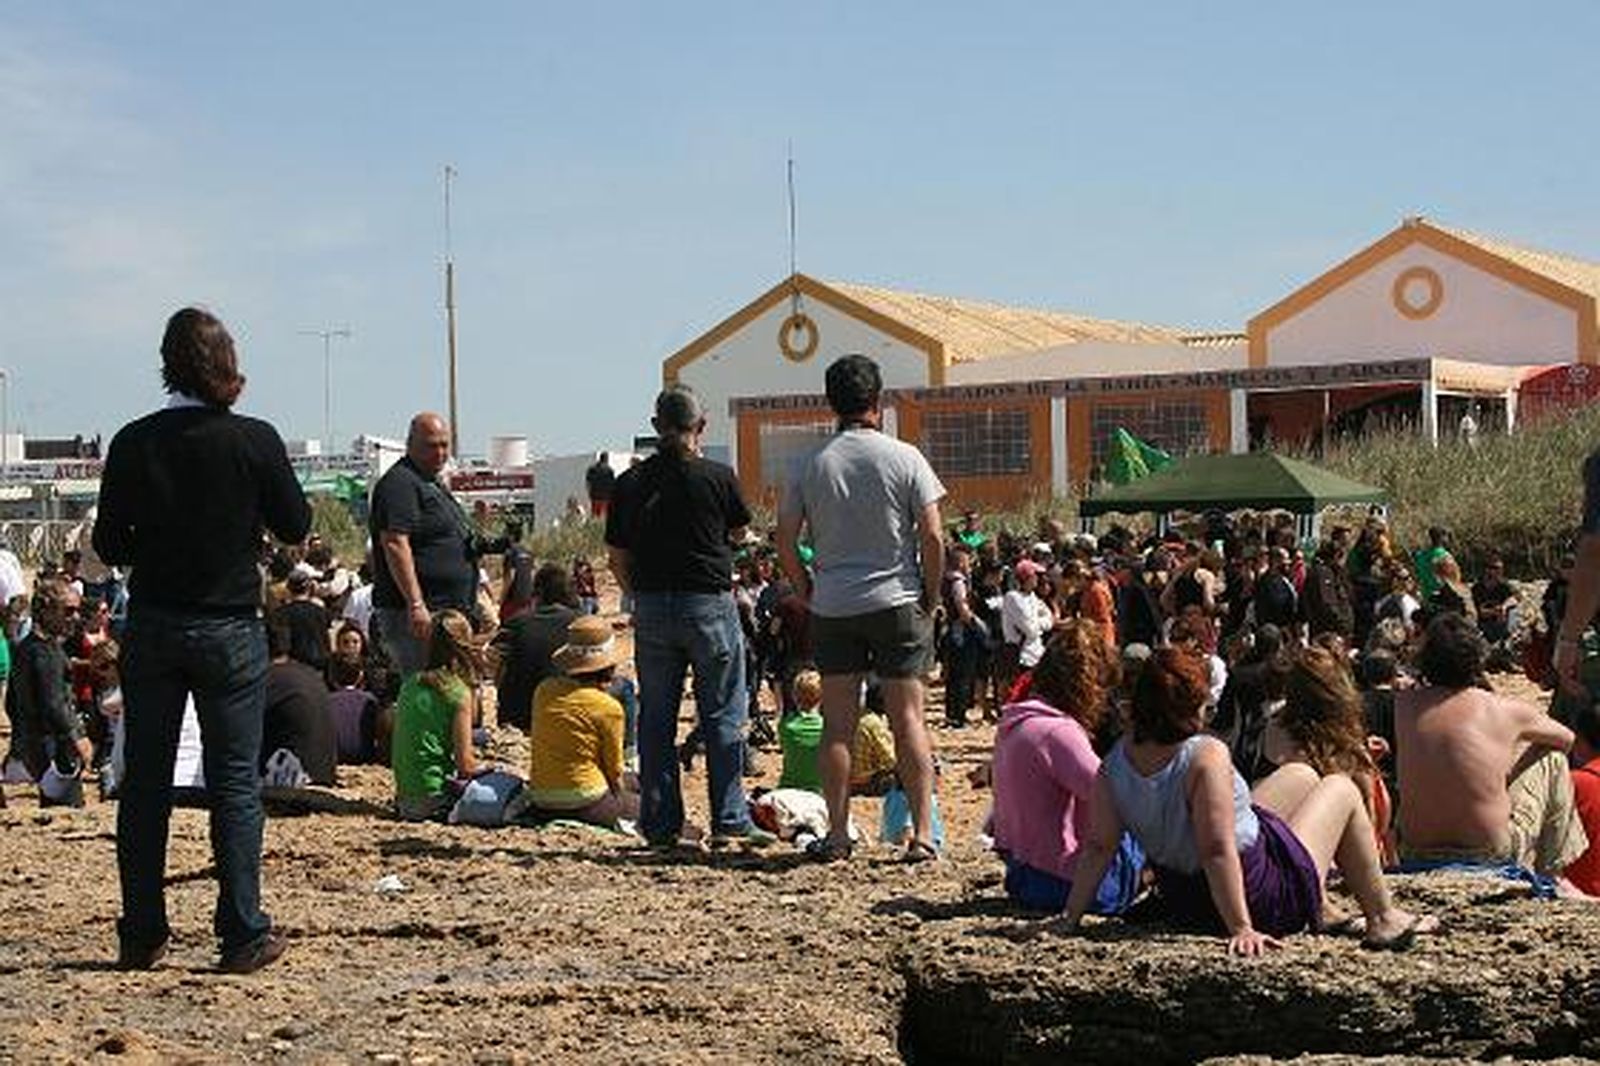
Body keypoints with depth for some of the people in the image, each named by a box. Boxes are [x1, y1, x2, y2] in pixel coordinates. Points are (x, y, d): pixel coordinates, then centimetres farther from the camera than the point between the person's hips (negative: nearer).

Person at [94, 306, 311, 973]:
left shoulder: (134, 443, -5)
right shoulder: (255, 441, -11)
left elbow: (109, 546, 0)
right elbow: (295, 528, -2)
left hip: (151, 627, 2)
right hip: (230, 628, -2)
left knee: (144, 782, 10)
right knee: (235, 782, 4)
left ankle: (142, 936, 15)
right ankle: (243, 935, 3)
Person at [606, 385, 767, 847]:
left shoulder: (631, 483, 1)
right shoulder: (717, 477, -7)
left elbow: (617, 557, 5)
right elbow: (738, 532, 10)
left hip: (651, 609, 3)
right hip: (709, 604, -3)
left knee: (656, 718, 9)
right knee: (722, 715, 5)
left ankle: (661, 824, 10)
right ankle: (729, 820, 3)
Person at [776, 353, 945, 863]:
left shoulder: (810, 465, 1)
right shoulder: (905, 458, -5)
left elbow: (785, 544, 0)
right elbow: (932, 538, -8)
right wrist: (931, 596, 4)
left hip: (832, 609, 1)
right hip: (898, 602, -1)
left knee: (838, 725, 6)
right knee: (908, 720, 3)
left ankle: (838, 835, 8)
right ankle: (923, 833, 2)